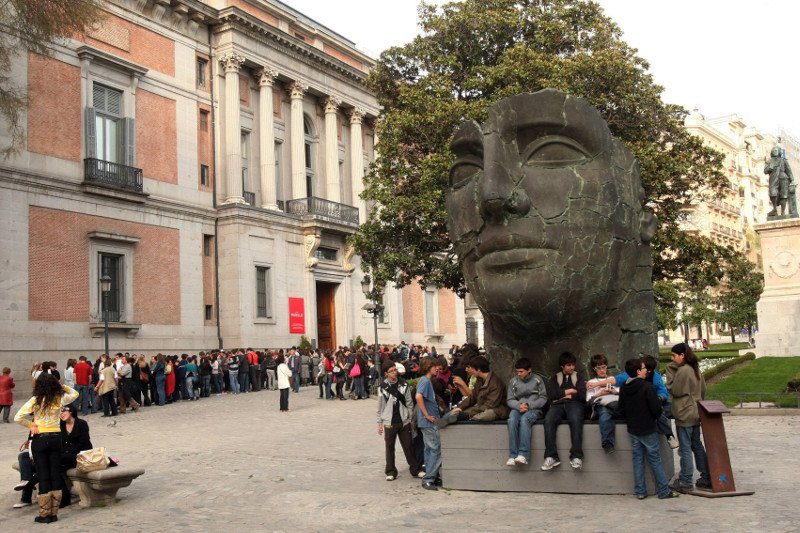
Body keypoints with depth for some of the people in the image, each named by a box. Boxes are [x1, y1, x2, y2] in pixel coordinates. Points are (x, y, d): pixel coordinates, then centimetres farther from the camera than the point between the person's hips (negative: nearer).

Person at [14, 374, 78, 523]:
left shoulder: (35, 401, -9)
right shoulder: (60, 399, -1)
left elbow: (18, 418, -15)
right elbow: (75, 393, 20)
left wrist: (30, 425, 0)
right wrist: (62, 386, 11)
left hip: (39, 439, -2)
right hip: (56, 437, 2)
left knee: (43, 476, 3)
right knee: (55, 474, 8)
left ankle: (45, 514, 7)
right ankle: (54, 513, 12)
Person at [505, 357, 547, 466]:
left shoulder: (537, 380, 6)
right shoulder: (513, 381, 11)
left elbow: (543, 398, 2)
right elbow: (509, 400, 10)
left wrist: (529, 405, -12)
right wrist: (519, 405, -12)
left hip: (534, 409, -2)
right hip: (518, 408, 2)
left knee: (524, 419, -37)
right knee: (512, 420, -33)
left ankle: (523, 455, -42)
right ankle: (513, 456, -36)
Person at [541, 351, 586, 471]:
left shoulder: (578, 378, 22)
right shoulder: (555, 378, 24)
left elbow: (582, 396, 5)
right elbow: (551, 395, 5)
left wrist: (562, 394, 2)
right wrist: (570, 391, 4)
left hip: (574, 404, -1)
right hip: (557, 405, 1)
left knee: (575, 419, -38)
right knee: (548, 420, -34)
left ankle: (576, 457, -40)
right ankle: (551, 457, -36)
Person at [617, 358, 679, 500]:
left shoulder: (623, 388, 1)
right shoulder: (646, 387, -18)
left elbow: (621, 409, 8)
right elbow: (656, 408, -17)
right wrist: (654, 418, 4)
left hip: (632, 430, 6)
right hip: (648, 429, -5)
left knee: (637, 460, 11)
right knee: (655, 460, 3)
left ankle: (640, 491, 14)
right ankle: (663, 491, 9)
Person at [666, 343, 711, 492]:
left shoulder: (683, 370, -19)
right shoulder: (696, 370, 10)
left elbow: (674, 391, -15)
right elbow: (703, 390, 16)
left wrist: (670, 371, -10)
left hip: (684, 415, -9)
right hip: (696, 413, 9)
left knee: (685, 449, -3)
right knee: (697, 446, 16)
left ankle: (685, 483, 2)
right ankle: (706, 479, 20)